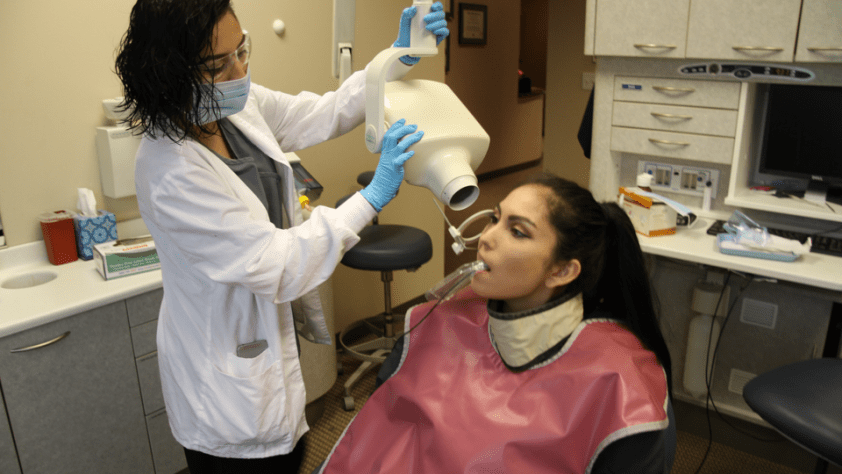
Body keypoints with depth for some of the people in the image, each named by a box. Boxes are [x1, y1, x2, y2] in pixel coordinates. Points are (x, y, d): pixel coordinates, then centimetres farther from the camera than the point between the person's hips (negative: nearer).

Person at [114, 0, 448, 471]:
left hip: (271, 327, 8)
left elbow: (322, 115, 5)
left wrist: (400, 57, -5)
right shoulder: (171, 172, -31)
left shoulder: (238, 104, -7)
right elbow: (275, 265, -29)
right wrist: (371, 198, -28)